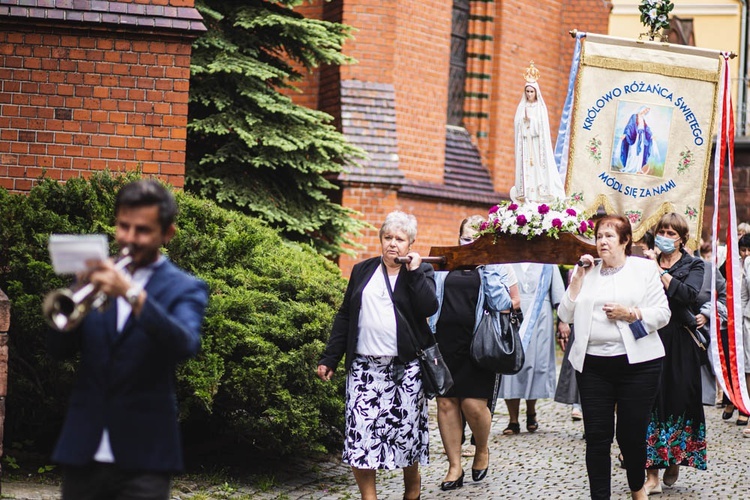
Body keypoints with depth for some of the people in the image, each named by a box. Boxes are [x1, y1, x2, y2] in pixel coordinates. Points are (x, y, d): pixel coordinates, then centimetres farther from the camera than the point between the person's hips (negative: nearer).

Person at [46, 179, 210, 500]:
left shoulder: (185, 289, 1)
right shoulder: (100, 278, 12)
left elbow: (185, 345, -19)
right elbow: (59, 349, 5)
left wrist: (132, 294, -30)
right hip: (82, 451, 4)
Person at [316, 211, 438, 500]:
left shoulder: (421, 273, 6)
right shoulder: (363, 271, 13)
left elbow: (429, 308, -12)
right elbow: (344, 317, 14)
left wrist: (414, 272, -11)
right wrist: (329, 358, 9)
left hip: (406, 368, -2)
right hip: (364, 367, 2)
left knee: (406, 430, 1)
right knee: (359, 430, -8)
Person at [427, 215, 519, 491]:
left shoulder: (496, 266, 7)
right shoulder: (444, 265, 12)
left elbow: (513, 303, 2)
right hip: (445, 343, 3)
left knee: (474, 404, -8)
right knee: (446, 403, 2)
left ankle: (482, 450, 21)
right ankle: (454, 467, 12)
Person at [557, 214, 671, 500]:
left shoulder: (644, 268, 5)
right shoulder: (586, 271, 12)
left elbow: (662, 314, 0)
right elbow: (566, 315, 6)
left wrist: (630, 314, -14)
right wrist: (579, 278, -1)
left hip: (637, 363, -2)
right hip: (593, 365, 2)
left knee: (632, 434, 4)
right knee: (597, 436, -1)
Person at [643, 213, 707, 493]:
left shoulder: (693, 265, 5)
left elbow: (688, 293, -14)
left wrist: (660, 272, -11)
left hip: (679, 343, -1)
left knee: (678, 401, 2)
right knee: (650, 403, -3)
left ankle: (674, 463, 23)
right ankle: (653, 472, -1)